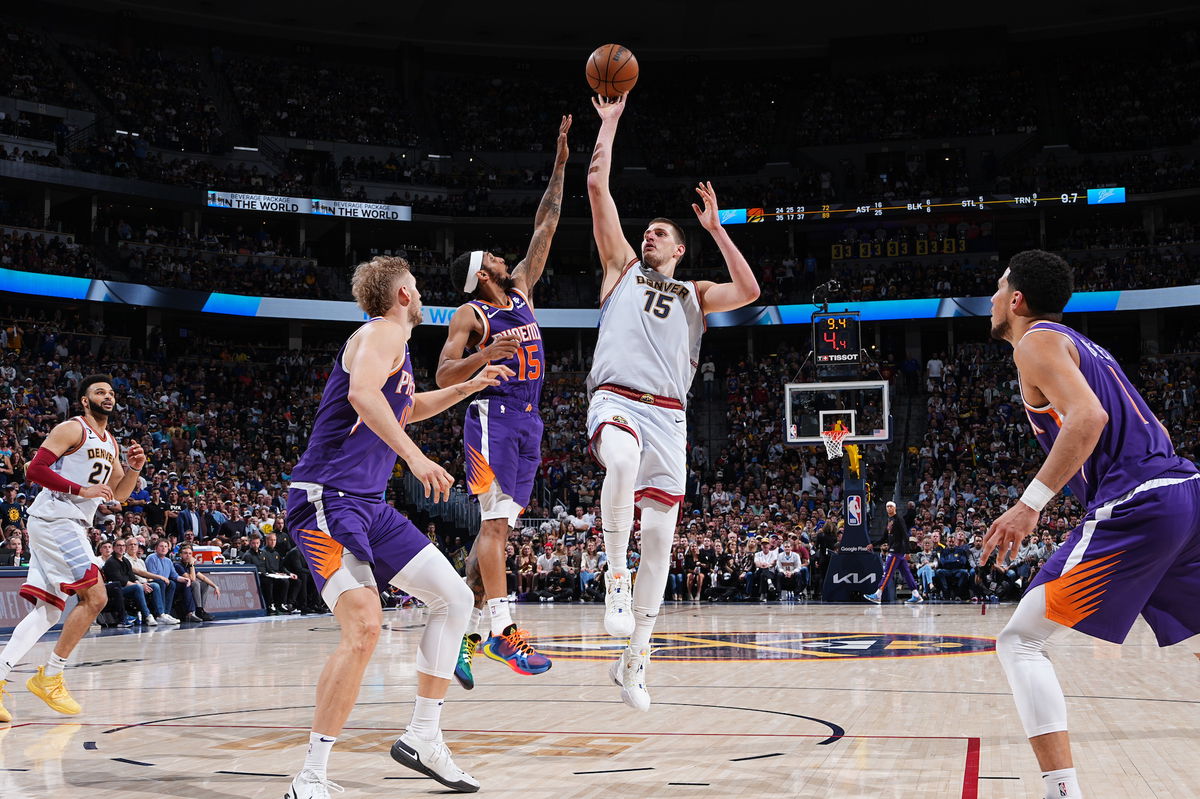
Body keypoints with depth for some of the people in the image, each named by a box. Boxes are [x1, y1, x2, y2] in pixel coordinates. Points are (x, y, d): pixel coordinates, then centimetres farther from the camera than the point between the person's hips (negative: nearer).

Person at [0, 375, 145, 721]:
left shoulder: (110, 443, 20)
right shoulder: (71, 429, -7)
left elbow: (119, 493, 26)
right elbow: (35, 470, -15)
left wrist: (134, 467, 7)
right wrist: (82, 490, -20)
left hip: (73, 527, 9)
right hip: (55, 519, -9)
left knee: (49, 610, 4)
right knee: (95, 597, -13)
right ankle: (50, 676, -5)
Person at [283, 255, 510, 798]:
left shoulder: (396, 346, 21)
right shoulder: (382, 333, -8)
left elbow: (404, 410, 41)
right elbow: (363, 394, -30)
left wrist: (467, 388, 37)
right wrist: (415, 457, -34)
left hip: (369, 506, 10)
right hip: (327, 499, -10)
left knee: (454, 597, 10)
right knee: (364, 626, -25)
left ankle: (422, 738, 17)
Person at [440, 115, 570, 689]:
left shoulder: (521, 292, 18)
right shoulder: (469, 315, -1)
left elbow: (545, 227, 19)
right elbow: (443, 377, -9)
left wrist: (560, 166, 18)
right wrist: (486, 355, -25)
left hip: (528, 422, 7)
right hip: (492, 416, -7)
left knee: (496, 528, 4)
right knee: (495, 522, -16)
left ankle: (465, 632, 5)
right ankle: (501, 630, -23)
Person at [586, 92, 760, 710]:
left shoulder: (695, 294, 23)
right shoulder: (623, 268, 20)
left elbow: (749, 292, 2)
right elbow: (596, 185, 14)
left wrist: (714, 226, 5)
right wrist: (609, 124, 17)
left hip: (668, 416, 3)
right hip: (616, 400, -3)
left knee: (659, 537, -2)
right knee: (623, 460, -40)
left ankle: (633, 660, 7)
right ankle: (615, 574, -23)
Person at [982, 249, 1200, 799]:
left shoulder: (1036, 341, 0)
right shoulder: (1083, 346, 26)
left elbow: (1088, 416, -18)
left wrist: (1031, 503, -22)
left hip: (1133, 506, -9)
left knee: (1019, 642, -5)